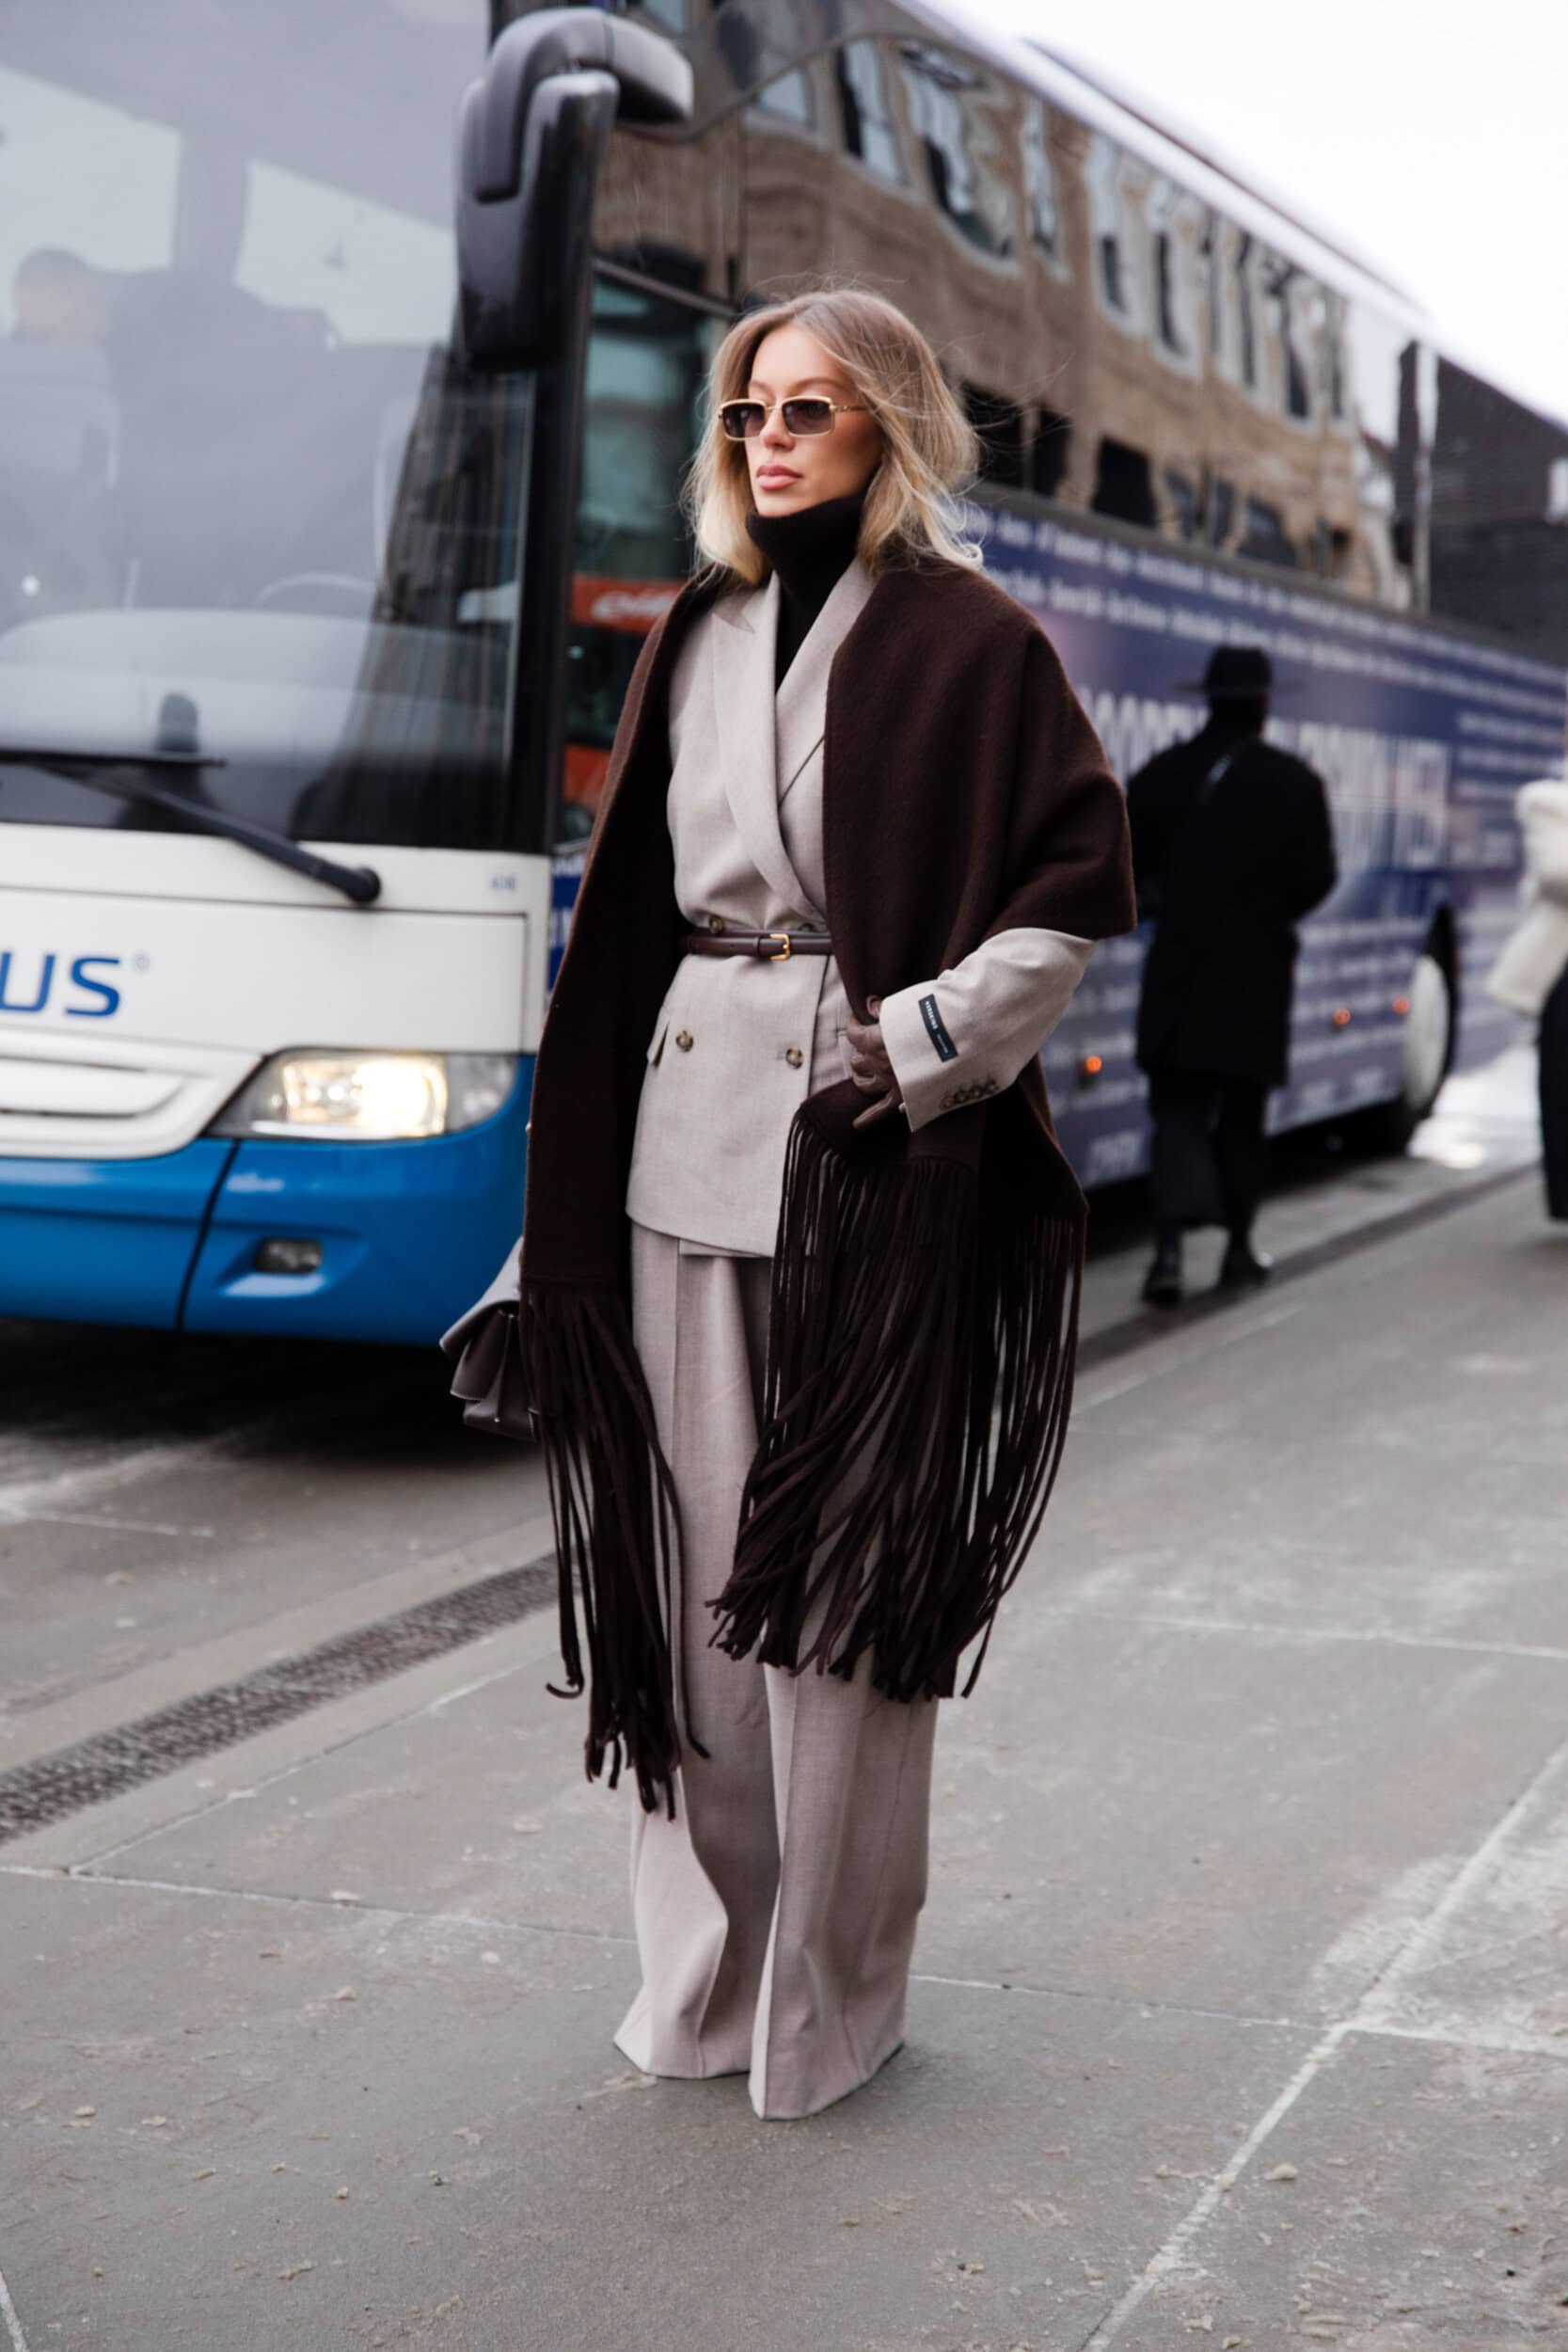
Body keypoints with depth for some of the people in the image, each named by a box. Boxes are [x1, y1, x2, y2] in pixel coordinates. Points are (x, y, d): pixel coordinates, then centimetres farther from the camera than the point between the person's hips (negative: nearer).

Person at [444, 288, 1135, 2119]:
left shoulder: (970, 643, -2)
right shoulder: (698, 638, 14)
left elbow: (1085, 886, -3)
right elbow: (631, 904, 17)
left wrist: (930, 1043, -12)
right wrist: (585, 1141, 12)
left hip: (867, 1153, -5)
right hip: (684, 1133, 5)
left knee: (839, 1576, -2)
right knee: (694, 1556, 8)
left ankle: (831, 1998, 10)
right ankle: (707, 1963, 21)